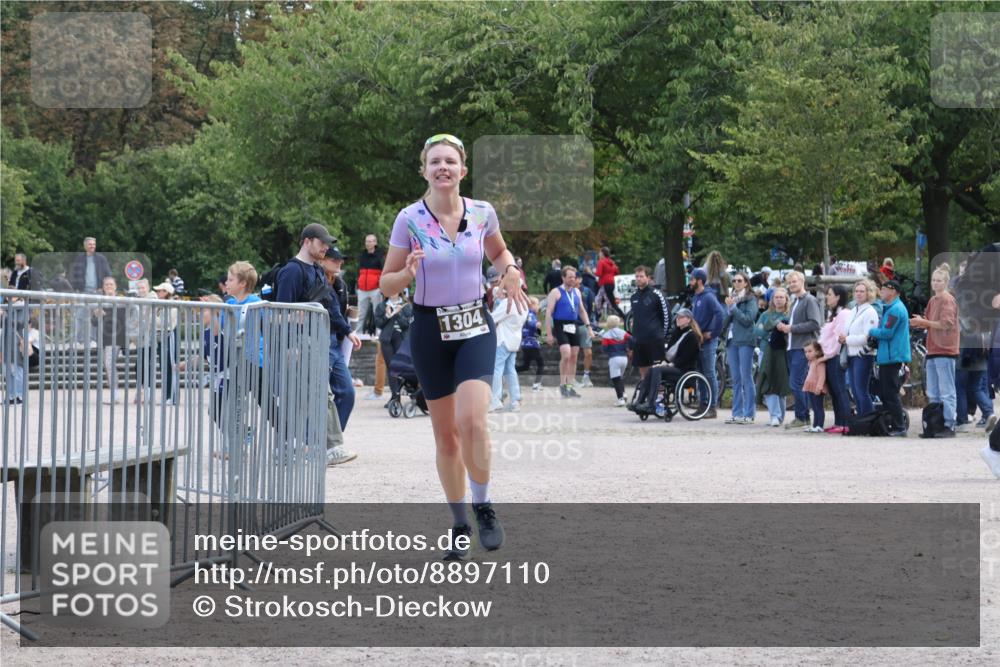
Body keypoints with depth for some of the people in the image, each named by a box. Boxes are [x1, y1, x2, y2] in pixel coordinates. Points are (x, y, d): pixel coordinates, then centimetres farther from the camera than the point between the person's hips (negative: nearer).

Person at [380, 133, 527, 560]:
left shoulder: (483, 213, -1)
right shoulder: (409, 220, -6)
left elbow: (499, 252, 20)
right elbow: (386, 283, 0)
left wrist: (509, 271, -2)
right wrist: (408, 273, -21)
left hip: (475, 326, 0)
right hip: (431, 329, 0)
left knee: (472, 420, -20)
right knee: (445, 434, 6)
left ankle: (482, 505, 2)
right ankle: (459, 524, 21)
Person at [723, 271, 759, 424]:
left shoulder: (751, 299, -1)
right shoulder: (732, 298, 17)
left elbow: (748, 319, -12)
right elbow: (725, 322, 17)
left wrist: (733, 307, -12)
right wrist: (728, 309, 0)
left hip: (745, 342, -7)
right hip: (732, 341, 7)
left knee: (746, 378, -7)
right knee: (735, 379, 8)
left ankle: (749, 414, -5)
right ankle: (737, 413, 11)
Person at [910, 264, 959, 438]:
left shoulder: (947, 300, -8)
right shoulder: (933, 300, 17)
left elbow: (946, 324, -17)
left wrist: (924, 322, -17)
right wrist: (920, 323, 1)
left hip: (945, 351, -9)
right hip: (933, 351, 9)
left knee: (946, 392, -7)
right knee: (933, 394, 11)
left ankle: (949, 426, -6)